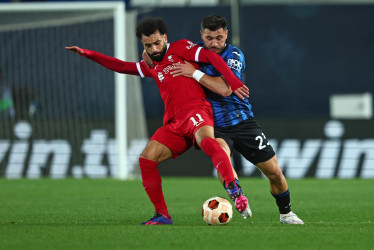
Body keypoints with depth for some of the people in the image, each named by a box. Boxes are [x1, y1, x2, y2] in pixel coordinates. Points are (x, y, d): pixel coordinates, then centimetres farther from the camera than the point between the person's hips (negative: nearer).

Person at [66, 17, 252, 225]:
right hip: (174, 123, 7)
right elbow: (122, 66, 34)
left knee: (207, 141, -38)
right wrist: (87, 54, 30)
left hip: (196, 111, -7)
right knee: (146, 159, -9)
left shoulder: (180, 48, 5)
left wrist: (233, 82, -17)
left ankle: (235, 191, -53)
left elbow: (213, 57, -5)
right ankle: (162, 216, -1)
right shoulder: (151, 66, 25)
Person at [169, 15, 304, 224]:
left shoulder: (234, 55, -9)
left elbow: (225, 89, -25)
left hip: (242, 122, 0)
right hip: (215, 126, 0)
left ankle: (286, 213, 25)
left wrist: (194, 73, -27)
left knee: (274, 172, 2)